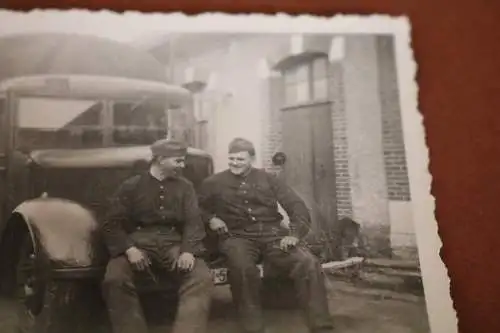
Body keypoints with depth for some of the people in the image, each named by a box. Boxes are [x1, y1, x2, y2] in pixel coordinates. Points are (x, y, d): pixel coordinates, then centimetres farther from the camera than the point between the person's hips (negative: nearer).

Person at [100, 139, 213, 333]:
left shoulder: (185, 187, 12)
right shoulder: (131, 186, 7)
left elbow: (193, 222, 4)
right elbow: (112, 224, 2)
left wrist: (188, 251, -17)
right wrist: (129, 249, -18)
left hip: (173, 243, 1)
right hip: (139, 241, -1)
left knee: (202, 278, -25)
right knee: (114, 280, -29)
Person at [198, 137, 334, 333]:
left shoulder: (267, 179, 13)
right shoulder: (214, 182, 12)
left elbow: (297, 206, 7)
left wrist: (295, 234, -10)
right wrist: (210, 219, -7)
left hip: (272, 234, 2)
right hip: (237, 236, -1)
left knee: (309, 264, -25)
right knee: (243, 269, -39)